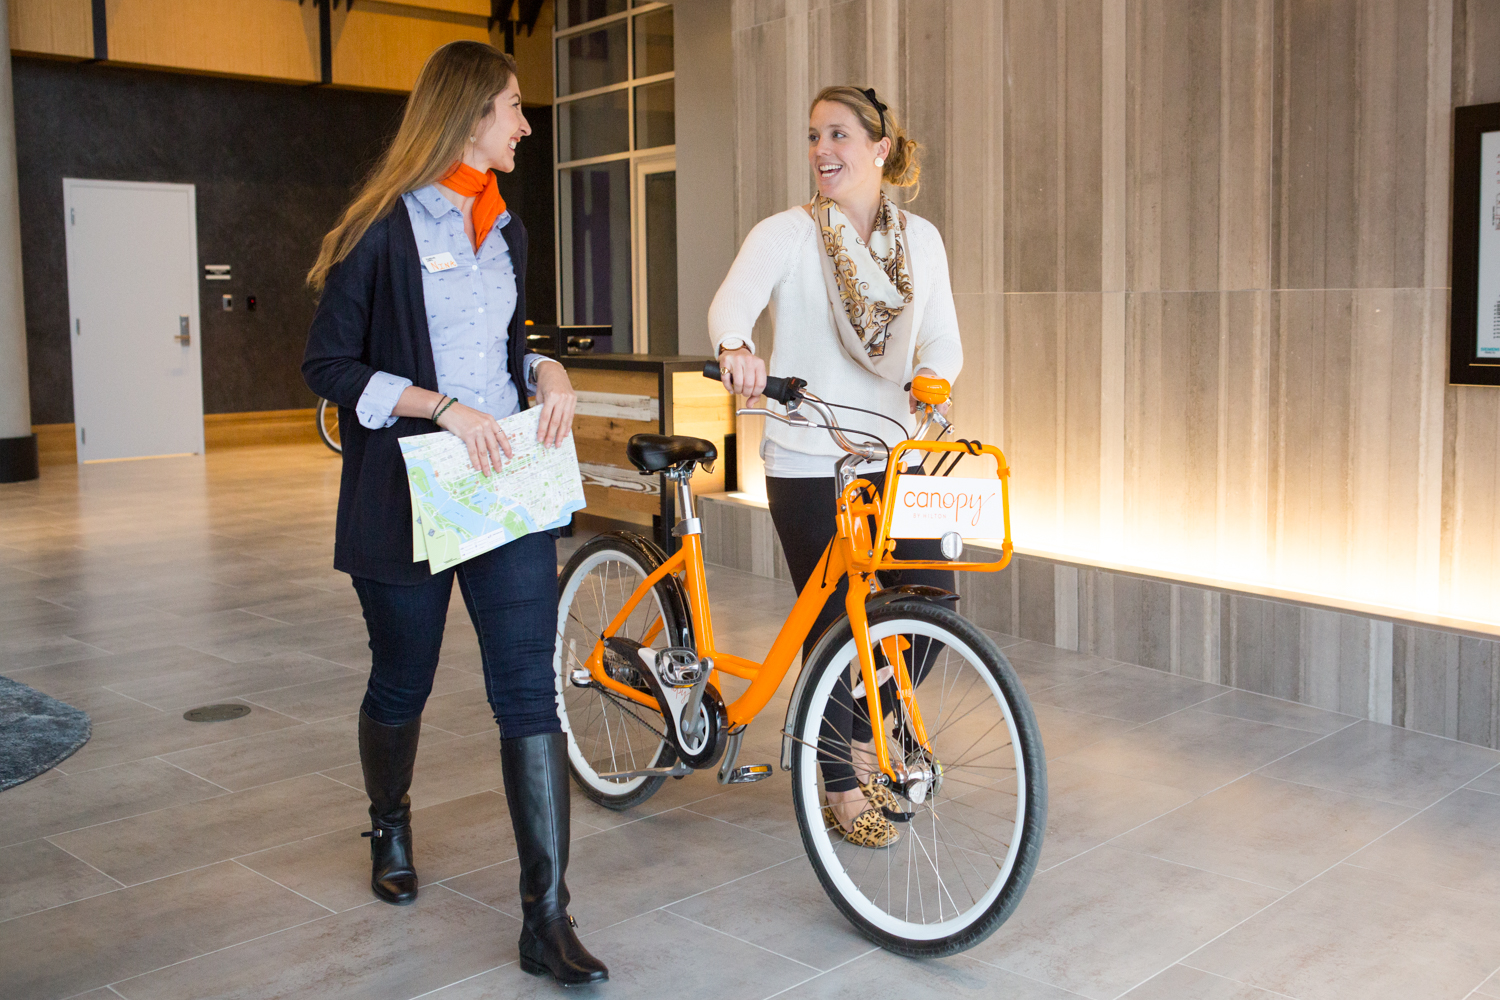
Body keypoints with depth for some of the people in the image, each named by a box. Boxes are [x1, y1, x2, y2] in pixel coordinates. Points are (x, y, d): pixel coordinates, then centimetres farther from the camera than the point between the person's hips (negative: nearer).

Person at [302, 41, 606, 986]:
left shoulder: (505, 226, 13)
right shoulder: (386, 225, -7)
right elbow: (327, 364, -8)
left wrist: (547, 370, 2)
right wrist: (440, 407, -19)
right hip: (411, 497, -4)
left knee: (530, 693, -5)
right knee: (403, 684, 14)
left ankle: (547, 918, -2)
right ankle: (391, 828, 44)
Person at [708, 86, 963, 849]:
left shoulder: (920, 239, 7)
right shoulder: (785, 233, -5)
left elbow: (942, 338, 4)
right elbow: (732, 301, -23)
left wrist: (931, 379, -20)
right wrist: (737, 348, -46)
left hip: (889, 453, 4)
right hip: (807, 461, -4)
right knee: (832, 622, 0)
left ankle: (862, 741, 27)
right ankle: (840, 788, 20)